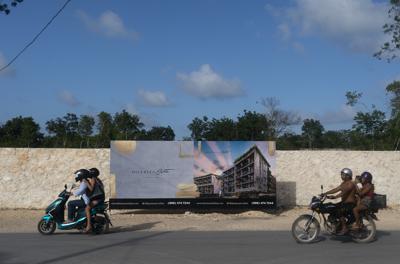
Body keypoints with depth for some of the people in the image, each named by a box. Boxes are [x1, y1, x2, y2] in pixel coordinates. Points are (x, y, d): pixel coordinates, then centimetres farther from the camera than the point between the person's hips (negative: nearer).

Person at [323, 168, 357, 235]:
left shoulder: (350, 184, -16)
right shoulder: (344, 183, 15)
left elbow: (343, 192, -30)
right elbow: (336, 189, 12)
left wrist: (334, 197, -42)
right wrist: (325, 193, 3)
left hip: (350, 203, -10)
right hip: (344, 202, 10)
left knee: (340, 211, -29)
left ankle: (344, 228, -20)